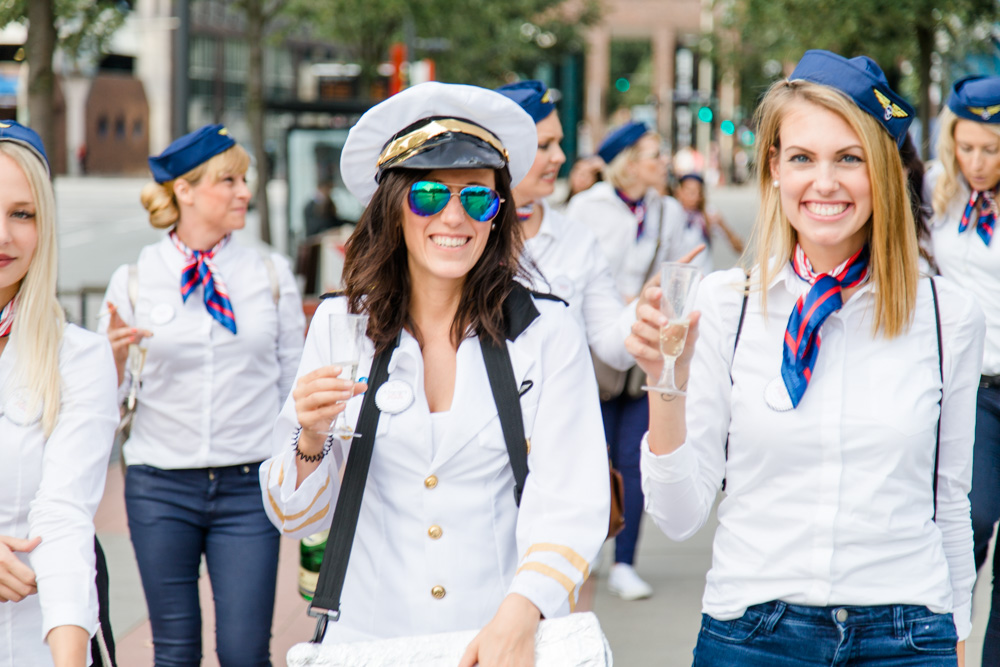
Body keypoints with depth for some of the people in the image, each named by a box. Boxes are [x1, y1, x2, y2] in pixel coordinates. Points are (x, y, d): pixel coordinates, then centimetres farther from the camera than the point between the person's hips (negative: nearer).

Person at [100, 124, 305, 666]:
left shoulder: (271, 275, 6)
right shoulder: (134, 280, 3)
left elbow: (295, 384, 11)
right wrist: (114, 357, -16)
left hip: (248, 486, 0)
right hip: (160, 485, 0)